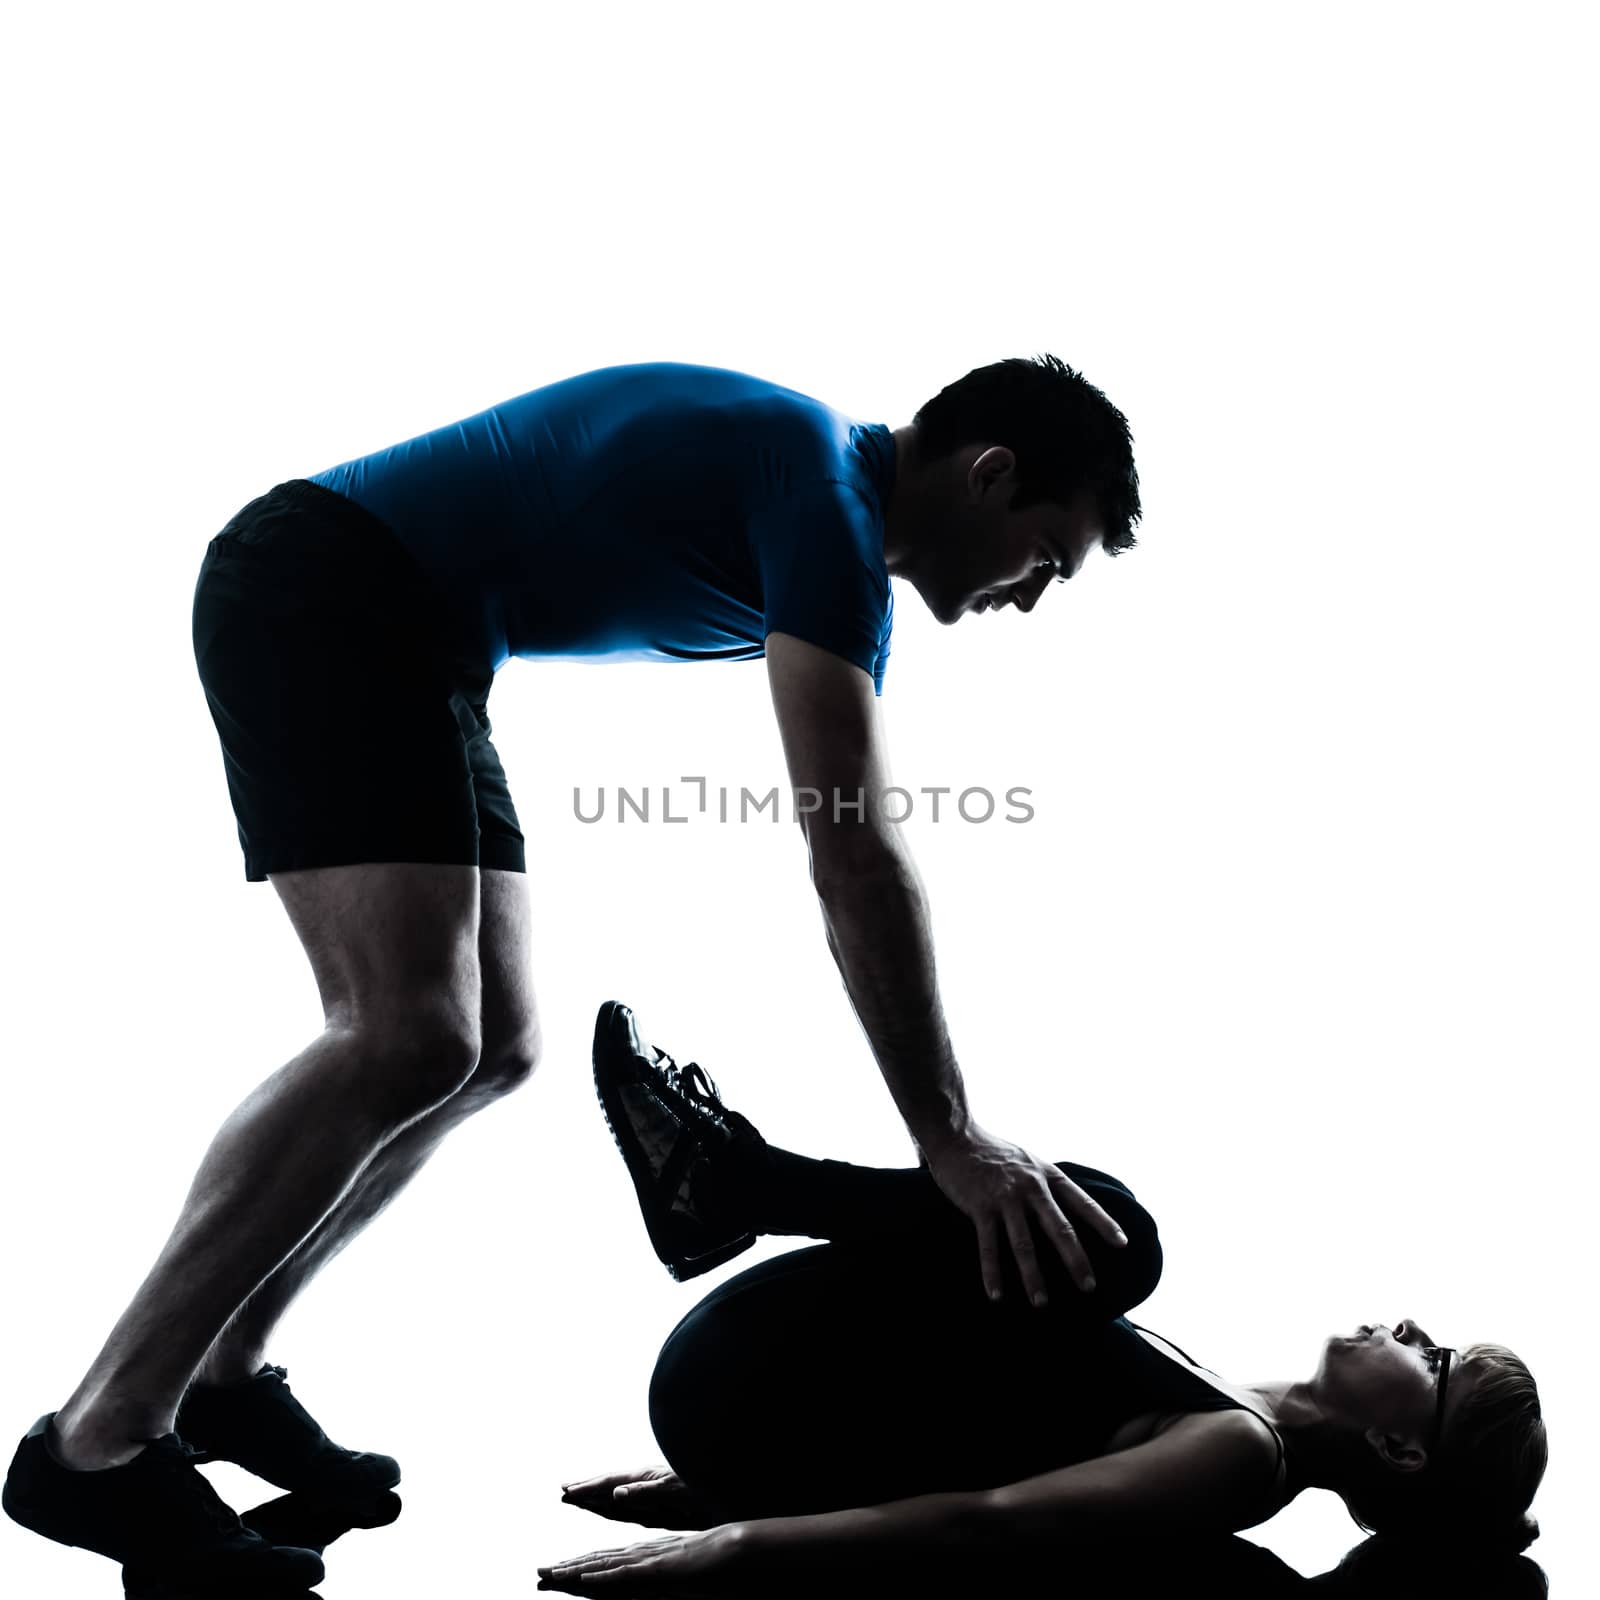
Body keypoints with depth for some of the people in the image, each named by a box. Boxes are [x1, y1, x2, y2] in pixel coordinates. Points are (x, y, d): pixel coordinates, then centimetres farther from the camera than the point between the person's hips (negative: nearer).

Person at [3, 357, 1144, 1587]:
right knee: (410, 1036, -21)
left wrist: (951, 1121, 14)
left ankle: (222, 1372, 15)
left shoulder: (825, 527, 13)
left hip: (407, 641, 10)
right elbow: (853, 853, -25)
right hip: (322, 593, -10)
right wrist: (949, 1138, -21)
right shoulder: (827, 494, -18)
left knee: (496, 1048, 5)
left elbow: (858, 853, 15)